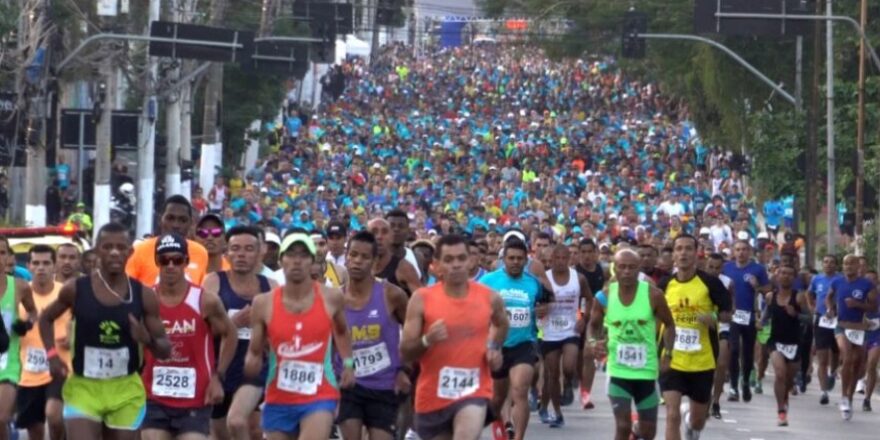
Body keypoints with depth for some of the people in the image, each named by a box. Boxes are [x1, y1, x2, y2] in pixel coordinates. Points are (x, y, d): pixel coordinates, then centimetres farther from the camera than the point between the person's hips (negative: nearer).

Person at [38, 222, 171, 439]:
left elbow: (166, 350, 1)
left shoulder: (143, 295, -3)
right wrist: (52, 354, -1)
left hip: (126, 391, 2)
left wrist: (148, 340, -22)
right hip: (83, 387, -2)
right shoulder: (76, 289, -5)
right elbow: (46, 318, 14)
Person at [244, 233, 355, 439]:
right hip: (278, 400, 2)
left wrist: (348, 363, 9)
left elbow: (342, 332, 20)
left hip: (319, 396, -2)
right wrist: (252, 365, -20)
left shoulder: (331, 298, -2)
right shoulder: (264, 303, -4)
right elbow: (255, 352, 2)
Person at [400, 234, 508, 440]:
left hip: (473, 390, -1)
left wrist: (495, 348, 6)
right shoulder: (421, 299, -8)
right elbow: (405, 353, -8)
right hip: (433, 394, 1)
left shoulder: (490, 298, -2)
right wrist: (426, 341, -27)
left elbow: (502, 324, 24)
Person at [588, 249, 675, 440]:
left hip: (646, 370, 1)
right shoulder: (604, 297, -6)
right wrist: (594, 342, -12)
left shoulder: (653, 295, -9)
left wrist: (667, 355, -8)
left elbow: (669, 325, 4)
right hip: (618, 371, -1)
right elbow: (594, 325, 10)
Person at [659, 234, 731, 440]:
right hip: (672, 361, 0)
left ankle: (689, 414, 51)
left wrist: (714, 318, -24)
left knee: (698, 420, 15)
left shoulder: (710, 282, -8)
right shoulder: (665, 285, 0)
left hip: (702, 362, 0)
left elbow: (727, 313, -3)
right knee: (672, 415, -13)